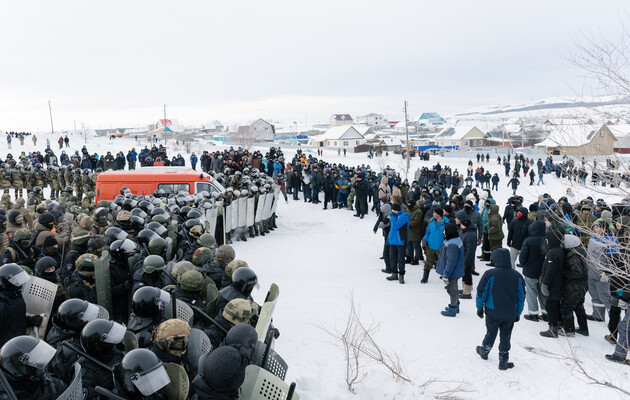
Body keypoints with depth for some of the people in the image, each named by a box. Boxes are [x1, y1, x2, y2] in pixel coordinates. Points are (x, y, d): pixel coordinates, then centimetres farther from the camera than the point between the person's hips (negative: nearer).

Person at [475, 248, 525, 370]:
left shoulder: (489, 274, -16)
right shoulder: (518, 276, -4)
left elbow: (481, 293, -10)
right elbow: (521, 297, 4)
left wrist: (479, 308, 5)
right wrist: (518, 313, 15)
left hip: (492, 313, -2)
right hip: (510, 315, 2)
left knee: (491, 333, 19)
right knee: (505, 337, 13)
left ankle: (484, 351, 40)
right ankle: (503, 361, 20)